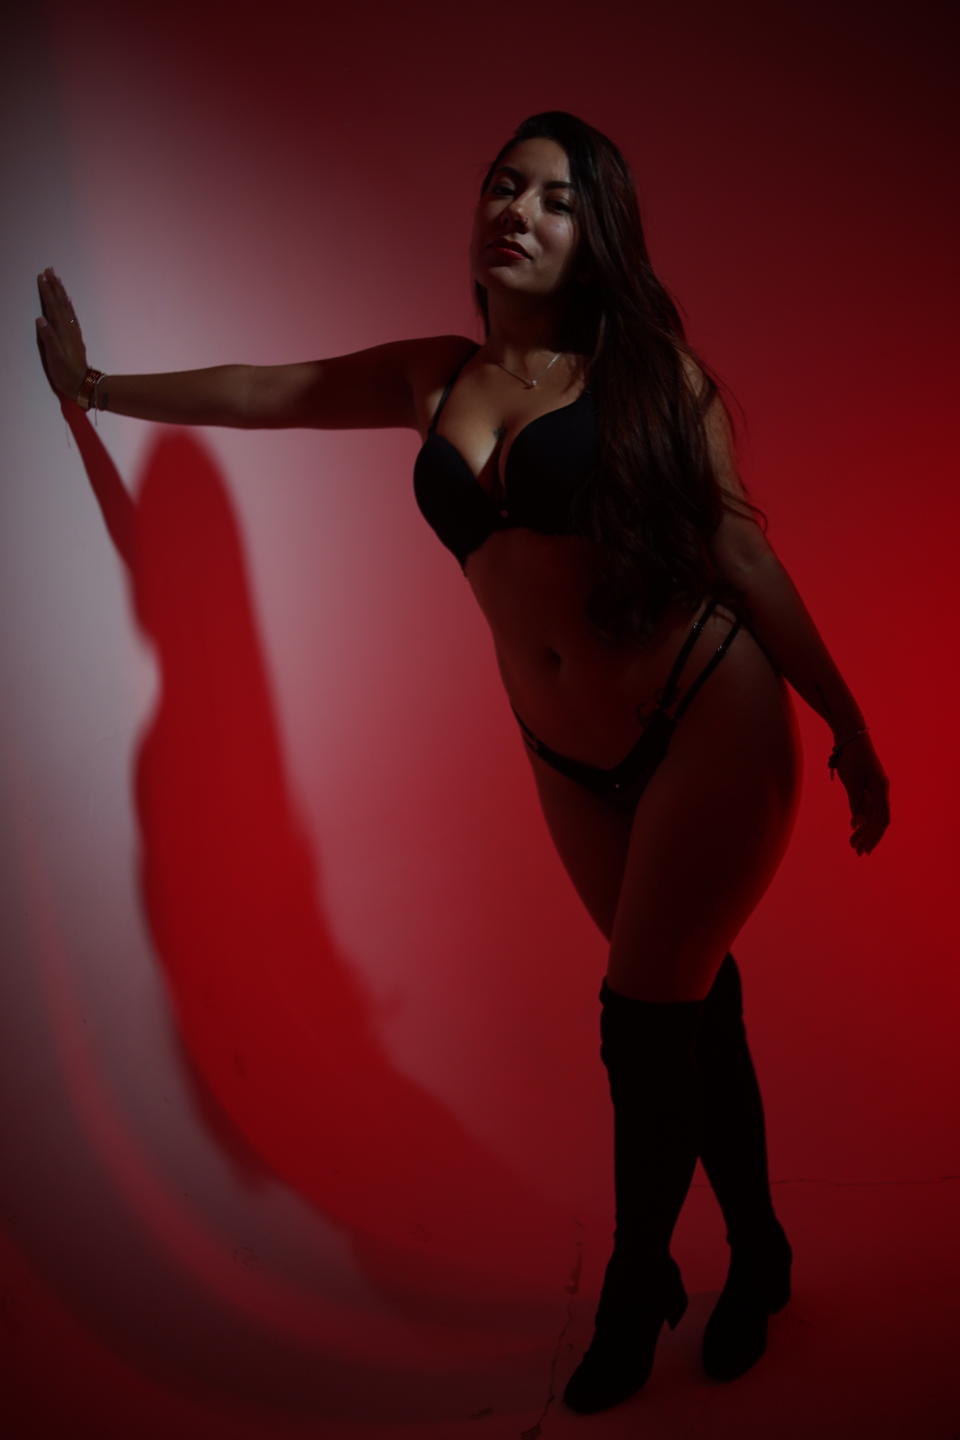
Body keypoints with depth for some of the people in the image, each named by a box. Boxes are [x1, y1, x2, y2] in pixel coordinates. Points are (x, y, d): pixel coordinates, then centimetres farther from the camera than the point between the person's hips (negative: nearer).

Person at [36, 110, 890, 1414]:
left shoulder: (650, 368, -4)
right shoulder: (436, 379, 7)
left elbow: (741, 551, -3)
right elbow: (261, 393, 18)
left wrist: (851, 731, -2)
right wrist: (91, 386, 27)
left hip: (714, 724, -3)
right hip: (574, 764, 4)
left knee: (641, 1021, -4)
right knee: (693, 1010, 14)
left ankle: (633, 1297, 21)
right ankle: (756, 1257, 35)